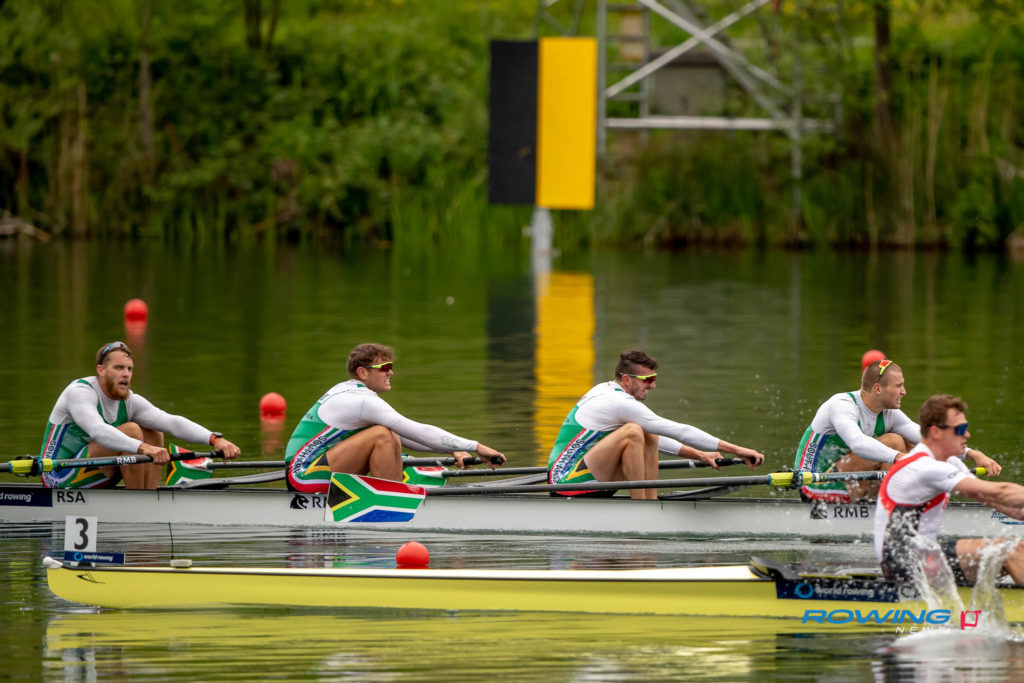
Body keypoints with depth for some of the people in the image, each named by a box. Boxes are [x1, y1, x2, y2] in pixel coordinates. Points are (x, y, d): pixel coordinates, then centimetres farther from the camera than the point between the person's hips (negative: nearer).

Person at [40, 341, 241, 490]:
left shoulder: (129, 401, 3)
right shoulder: (79, 392, -19)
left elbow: (172, 422, -9)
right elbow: (98, 431, -38)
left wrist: (214, 439, -25)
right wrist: (142, 448, -52)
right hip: (61, 479, -8)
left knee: (152, 433, 2)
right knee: (131, 430, -23)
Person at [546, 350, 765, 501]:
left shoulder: (606, 390, 15)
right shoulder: (619, 402, -16)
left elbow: (658, 437, 25)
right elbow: (679, 431, -16)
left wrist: (698, 455, 21)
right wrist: (736, 450, -13)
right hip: (569, 481, -10)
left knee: (650, 439, 9)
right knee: (633, 432, -25)